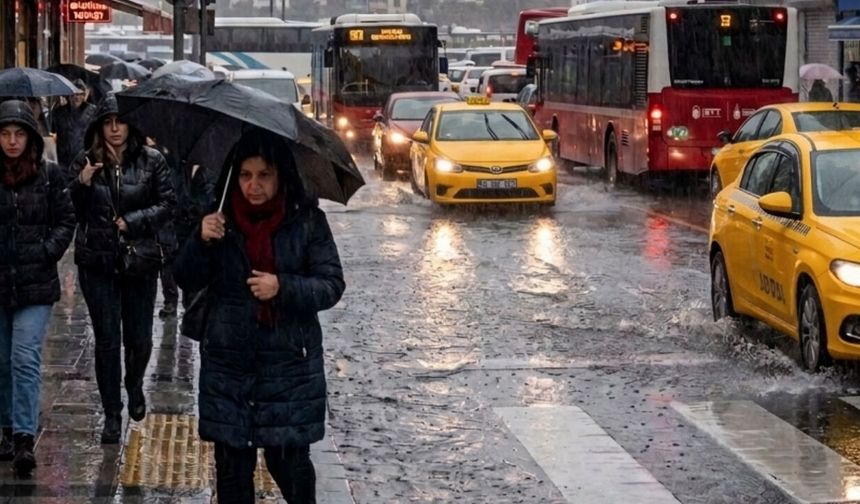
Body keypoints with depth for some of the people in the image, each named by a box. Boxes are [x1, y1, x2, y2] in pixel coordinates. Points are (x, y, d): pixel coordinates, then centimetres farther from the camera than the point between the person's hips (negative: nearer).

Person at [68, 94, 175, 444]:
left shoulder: (151, 161, -1)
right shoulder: (85, 162, 1)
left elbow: (167, 204, -1)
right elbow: (71, 212, 2)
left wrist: (133, 221, -12)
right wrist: (81, 184, -16)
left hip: (140, 261, 0)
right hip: (97, 262, 0)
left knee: (139, 339, 8)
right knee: (107, 341, 2)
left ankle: (135, 386, 40)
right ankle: (112, 415, 12)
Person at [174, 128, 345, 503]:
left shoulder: (307, 221, -5)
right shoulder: (221, 220, 1)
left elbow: (332, 286, -6)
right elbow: (186, 280, 2)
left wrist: (283, 287, -22)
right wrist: (201, 241, -18)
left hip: (289, 363, -2)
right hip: (228, 363, 2)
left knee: (289, 462, 2)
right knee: (232, 465, 8)